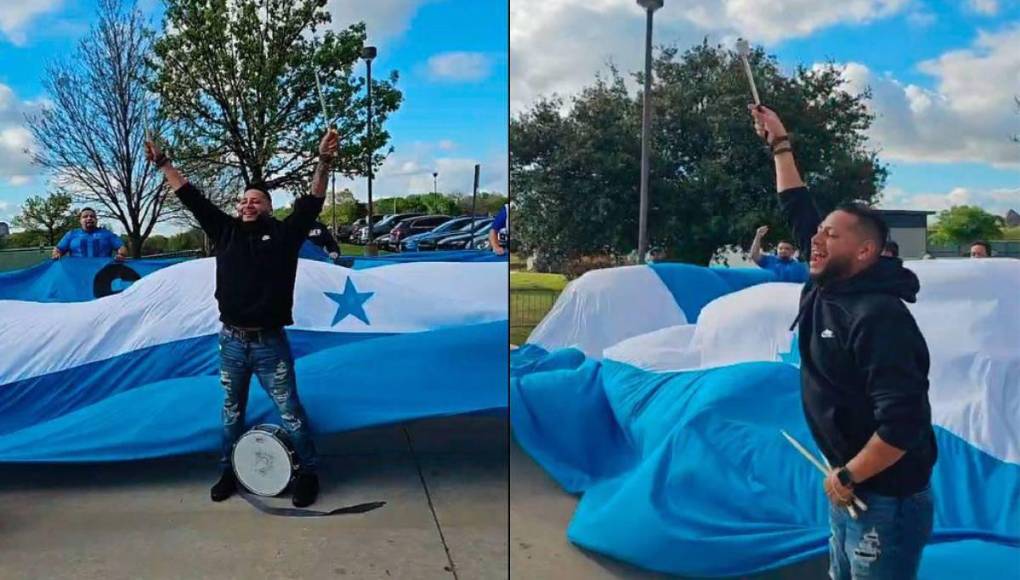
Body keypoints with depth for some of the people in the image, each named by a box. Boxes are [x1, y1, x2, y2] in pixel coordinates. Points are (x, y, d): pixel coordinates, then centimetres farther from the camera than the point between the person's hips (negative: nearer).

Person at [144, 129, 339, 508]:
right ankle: (229, 471, 32)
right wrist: (162, 164, 8)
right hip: (231, 340, 4)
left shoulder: (283, 233, 0)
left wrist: (324, 161, -22)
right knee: (232, 411, 17)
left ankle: (307, 473, 16)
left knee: (290, 412, 3)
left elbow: (312, 202, -10)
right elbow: (191, 197, 9)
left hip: (270, 342, -4)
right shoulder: (226, 231, 8)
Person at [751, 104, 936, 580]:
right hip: (850, 492, 9)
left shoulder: (878, 317, -24)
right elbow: (798, 210, 13)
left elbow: (903, 424, -30)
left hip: (886, 500, -9)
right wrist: (780, 145, 15)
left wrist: (847, 476, -19)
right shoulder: (827, 290, 2)